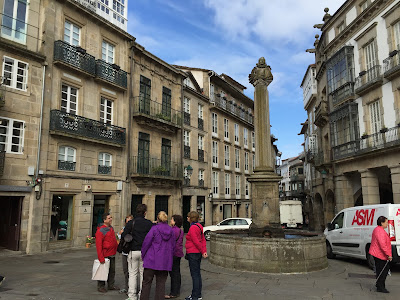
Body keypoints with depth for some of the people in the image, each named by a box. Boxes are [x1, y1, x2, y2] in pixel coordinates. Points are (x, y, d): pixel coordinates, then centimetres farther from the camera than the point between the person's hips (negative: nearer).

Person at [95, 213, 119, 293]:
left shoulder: (111, 228, 10)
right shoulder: (100, 231, -16)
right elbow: (98, 245, -18)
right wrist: (101, 258, -20)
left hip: (112, 255, 8)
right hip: (105, 256, -8)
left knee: (112, 271, 15)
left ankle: (111, 285, 26)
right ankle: (101, 286, 18)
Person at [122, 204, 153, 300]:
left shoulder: (131, 223, -6)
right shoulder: (149, 223, -4)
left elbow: (123, 236, -9)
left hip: (133, 251, -1)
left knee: (132, 274, 8)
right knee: (143, 273, 11)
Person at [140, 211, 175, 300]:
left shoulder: (154, 228, -9)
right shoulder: (171, 230, 4)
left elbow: (146, 242, -7)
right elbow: (173, 246, 10)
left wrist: (143, 255, 7)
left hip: (152, 259, -3)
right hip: (165, 261, 4)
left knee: (147, 282, 9)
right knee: (161, 283, 11)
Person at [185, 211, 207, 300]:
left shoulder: (192, 228, -18)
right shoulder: (198, 226, 10)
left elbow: (196, 242, -19)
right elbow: (203, 240, 9)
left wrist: (202, 252, -9)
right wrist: (204, 251, 3)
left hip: (193, 253, -10)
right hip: (198, 253, 10)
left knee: (194, 274, -2)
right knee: (197, 274, 16)